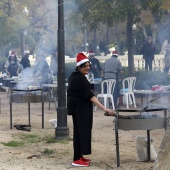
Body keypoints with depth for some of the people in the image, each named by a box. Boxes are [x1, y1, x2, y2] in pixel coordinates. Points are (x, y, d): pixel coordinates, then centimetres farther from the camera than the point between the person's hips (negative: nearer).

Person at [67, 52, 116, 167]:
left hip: (77, 107, 10)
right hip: (80, 108, -10)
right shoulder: (80, 79, -21)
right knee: (82, 131, -9)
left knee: (79, 131, 12)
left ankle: (79, 156, 17)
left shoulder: (74, 76, 10)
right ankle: (77, 159, -9)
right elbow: (90, 96, -28)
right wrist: (104, 109, -32)